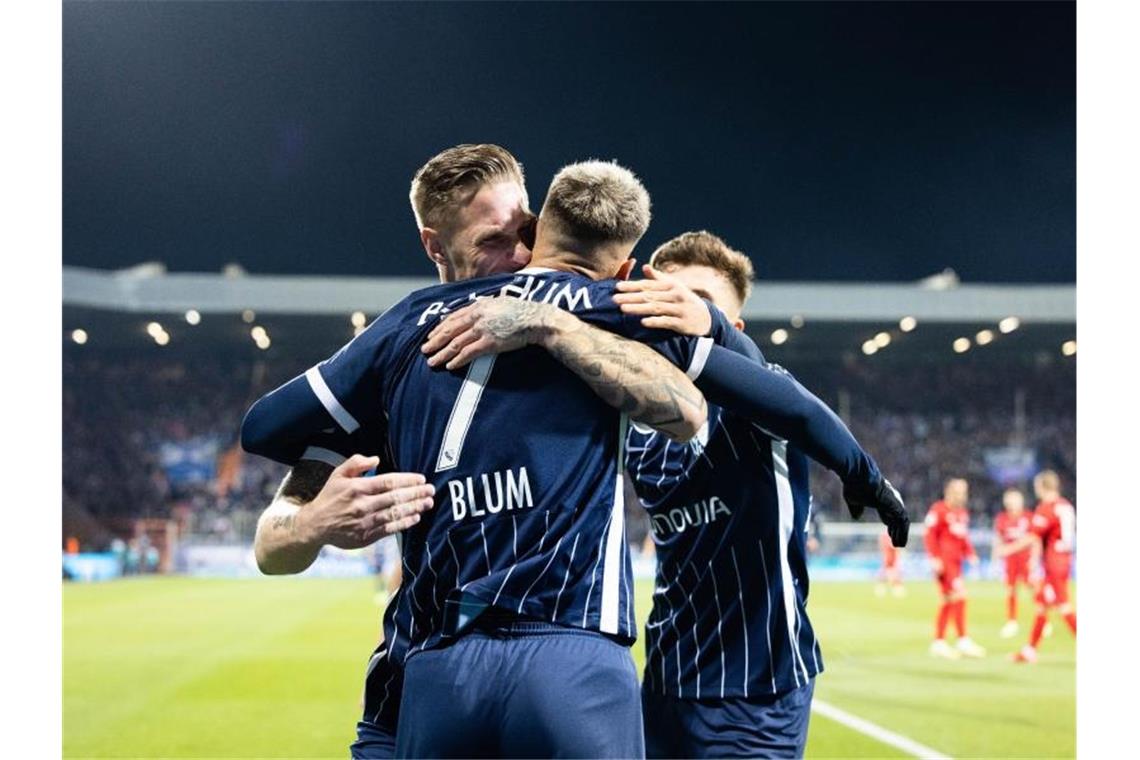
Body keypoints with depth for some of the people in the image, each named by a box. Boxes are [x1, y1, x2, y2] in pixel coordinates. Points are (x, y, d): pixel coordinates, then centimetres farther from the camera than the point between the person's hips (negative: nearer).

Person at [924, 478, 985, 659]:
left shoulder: (962, 513, 16)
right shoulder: (938, 510, -9)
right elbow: (930, 535, -13)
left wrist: (970, 554, 9)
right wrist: (935, 558, -19)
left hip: (956, 561, 9)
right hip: (944, 561, -9)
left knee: (948, 602, 11)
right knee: (959, 595, -15)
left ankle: (938, 642, 18)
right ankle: (963, 641, -14)